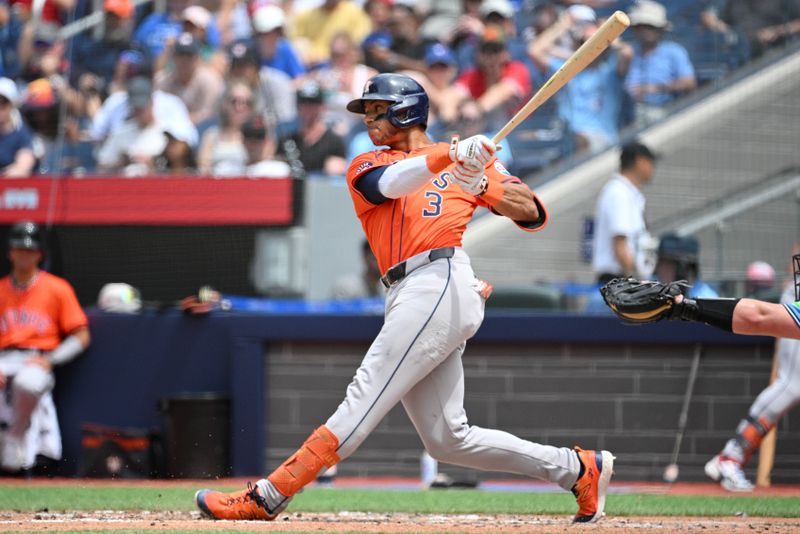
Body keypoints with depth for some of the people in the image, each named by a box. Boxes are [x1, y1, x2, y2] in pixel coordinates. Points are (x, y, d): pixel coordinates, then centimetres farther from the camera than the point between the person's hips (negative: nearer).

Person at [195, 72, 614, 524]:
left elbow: (533, 215, 7)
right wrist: (453, 155, -22)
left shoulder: (472, 161, 13)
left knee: (363, 403, -13)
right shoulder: (366, 167, 21)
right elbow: (390, 183, -4)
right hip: (410, 299, 6)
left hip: (441, 283, -6)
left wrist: (479, 183, -10)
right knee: (446, 438, 1)